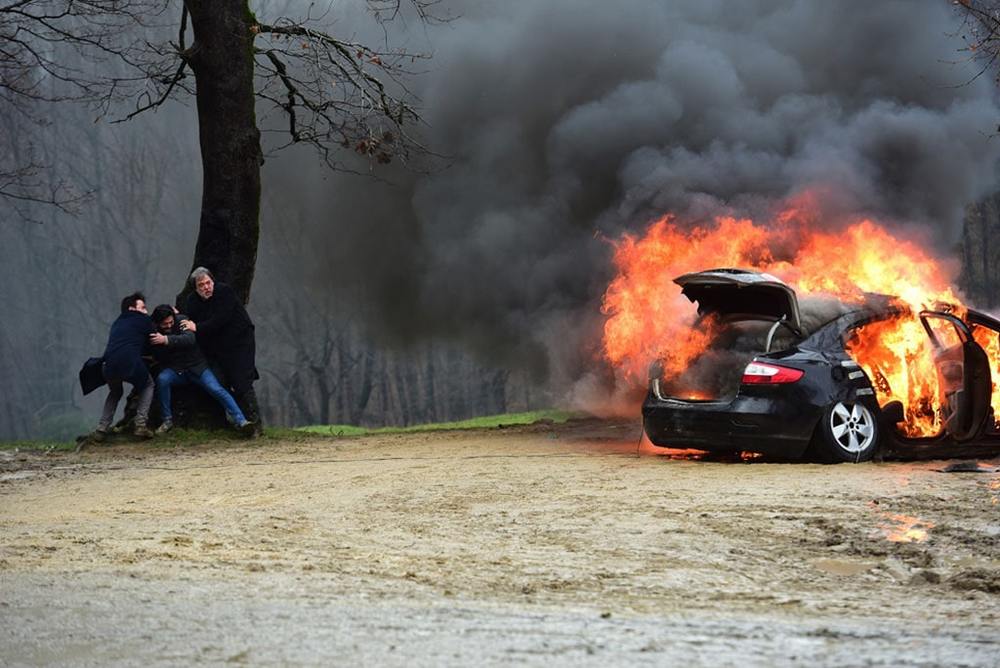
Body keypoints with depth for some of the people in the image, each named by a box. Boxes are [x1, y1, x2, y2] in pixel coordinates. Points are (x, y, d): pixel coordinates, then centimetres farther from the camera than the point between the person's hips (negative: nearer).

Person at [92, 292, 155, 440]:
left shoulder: (117, 323, 31)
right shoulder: (143, 320, 14)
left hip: (109, 367, 5)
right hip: (131, 364, -5)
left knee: (115, 392, 34)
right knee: (147, 386, 25)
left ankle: (102, 429, 19)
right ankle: (141, 425, 8)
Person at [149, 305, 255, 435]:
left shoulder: (181, 320, -9)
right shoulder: (154, 331, -4)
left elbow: (190, 339, -27)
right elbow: (157, 358, -6)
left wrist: (166, 340, -37)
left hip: (196, 366, -1)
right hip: (174, 370, 1)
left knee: (216, 389, -22)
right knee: (162, 379, -32)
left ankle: (240, 421, -26)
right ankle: (167, 420, -17)